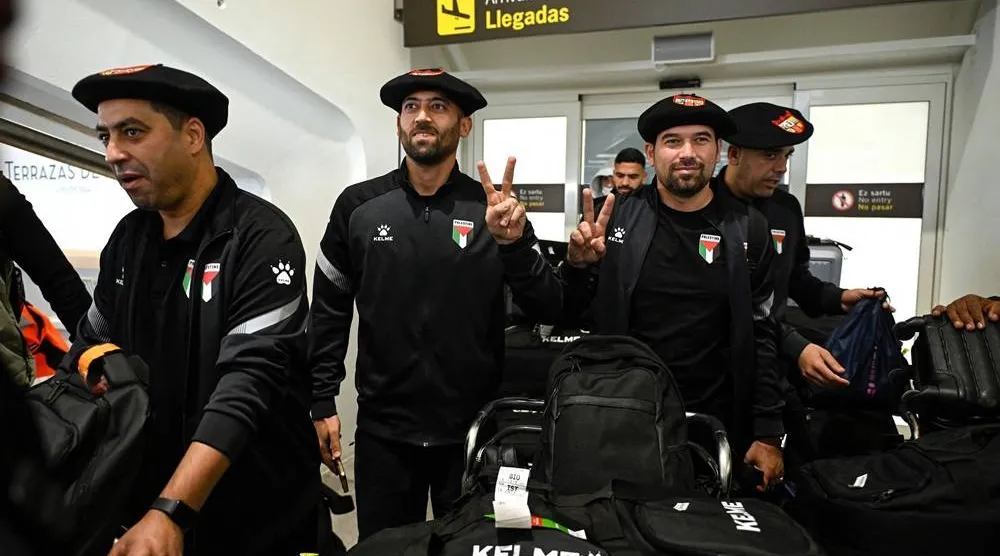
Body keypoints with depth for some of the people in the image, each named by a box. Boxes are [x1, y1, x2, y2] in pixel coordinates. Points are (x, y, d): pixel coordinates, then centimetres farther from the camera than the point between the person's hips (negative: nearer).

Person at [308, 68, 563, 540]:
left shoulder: (493, 207, -4)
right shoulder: (358, 205, -1)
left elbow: (548, 309, -7)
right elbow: (329, 311, 4)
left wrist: (514, 244, -24)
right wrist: (322, 402, 1)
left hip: (475, 428, 0)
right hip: (383, 429, 1)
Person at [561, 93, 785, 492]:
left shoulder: (747, 230, -2)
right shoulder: (617, 217, -4)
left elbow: (761, 337, 1)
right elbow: (566, 311, 1)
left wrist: (768, 434, -1)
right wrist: (577, 265, -19)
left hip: (713, 425, 1)